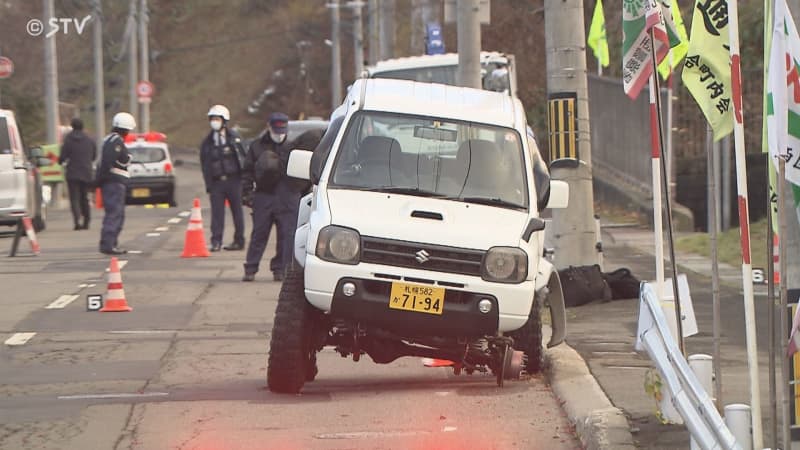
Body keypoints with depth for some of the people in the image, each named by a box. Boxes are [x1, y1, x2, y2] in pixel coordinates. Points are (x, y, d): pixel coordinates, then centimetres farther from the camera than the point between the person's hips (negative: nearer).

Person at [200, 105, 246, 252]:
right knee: (217, 212, -5)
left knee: (237, 211, 3)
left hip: (234, 180, -1)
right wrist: (208, 186, 3)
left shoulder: (234, 137, 4)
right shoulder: (207, 142, 10)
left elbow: (243, 158, 4)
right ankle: (216, 242, -4)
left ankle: (239, 240, 10)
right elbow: (205, 166, 10)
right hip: (217, 182, 1)